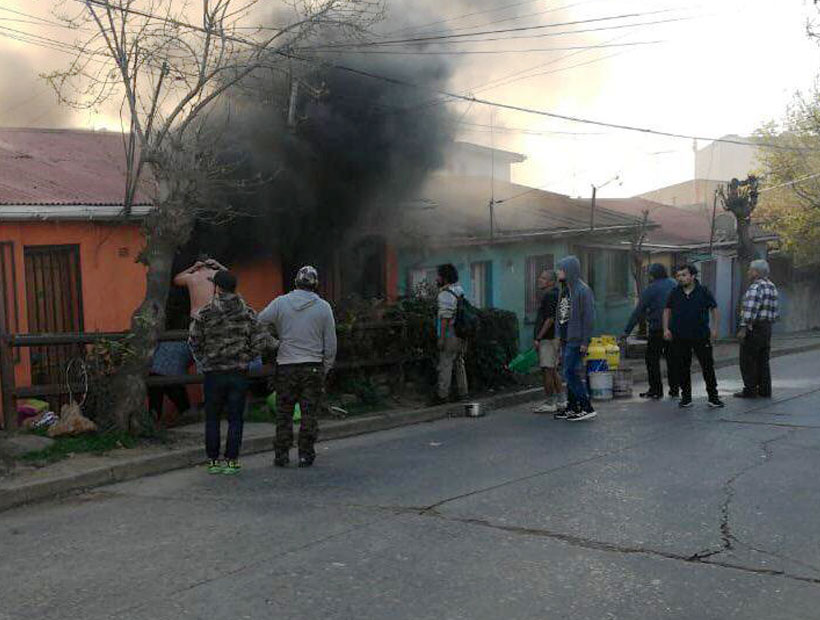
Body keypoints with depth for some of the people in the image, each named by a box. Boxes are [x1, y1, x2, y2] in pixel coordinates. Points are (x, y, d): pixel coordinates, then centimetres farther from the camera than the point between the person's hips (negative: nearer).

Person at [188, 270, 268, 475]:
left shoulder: (204, 313, -5)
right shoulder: (247, 312, 1)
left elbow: (194, 341, -5)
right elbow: (260, 340, -3)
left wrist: (204, 361, 9)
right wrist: (246, 358, 7)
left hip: (213, 373, -1)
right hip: (239, 373, 1)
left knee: (212, 418, 11)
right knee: (235, 418, 7)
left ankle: (213, 461, 14)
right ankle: (231, 461, 8)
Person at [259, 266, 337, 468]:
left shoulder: (280, 303, -1)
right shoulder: (323, 307, 0)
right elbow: (330, 343, 2)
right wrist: (326, 368, 12)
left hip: (286, 366, 0)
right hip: (313, 366, 0)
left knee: (284, 413, 9)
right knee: (310, 413, 6)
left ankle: (281, 453, 12)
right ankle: (306, 454, 8)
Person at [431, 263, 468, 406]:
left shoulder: (445, 294, -16)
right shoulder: (460, 291, 13)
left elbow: (445, 317, -19)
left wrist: (441, 338, -17)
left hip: (449, 335, -9)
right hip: (461, 335, 9)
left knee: (445, 365, -5)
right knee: (459, 363, 14)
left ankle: (442, 395, -4)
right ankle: (462, 393, 16)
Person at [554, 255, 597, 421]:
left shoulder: (583, 290, -13)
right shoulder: (565, 290, 14)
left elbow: (589, 317, -16)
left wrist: (585, 342, -19)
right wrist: (561, 337, 14)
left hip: (576, 339, -9)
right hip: (566, 339, 9)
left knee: (570, 373, -12)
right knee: (569, 373, 12)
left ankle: (587, 408, -7)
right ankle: (572, 408, 20)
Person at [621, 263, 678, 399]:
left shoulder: (651, 289, -7)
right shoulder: (674, 285, 10)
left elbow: (638, 311, -8)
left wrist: (627, 331, -5)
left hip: (657, 328, -6)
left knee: (652, 358, 3)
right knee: (672, 358, 15)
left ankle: (656, 390, 1)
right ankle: (674, 389, 20)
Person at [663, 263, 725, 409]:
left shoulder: (703, 291, 0)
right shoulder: (674, 293, 5)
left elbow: (715, 309, 6)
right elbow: (667, 310, 14)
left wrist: (715, 328, -3)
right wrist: (666, 329, 3)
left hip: (701, 336, -2)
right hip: (679, 337, 2)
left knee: (708, 366, -1)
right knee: (682, 368, 5)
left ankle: (713, 397, 10)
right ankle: (686, 397, 17)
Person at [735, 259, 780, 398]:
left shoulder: (755, 287, -17)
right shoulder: (772, 287, 13)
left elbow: (750, 310, -24)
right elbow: (776, 313, 14)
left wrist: (743, 328, -23)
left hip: (754, 328, -9)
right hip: (767, 327, 9)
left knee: (748, 361, -1)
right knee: (763, 361, 15)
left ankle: (750, 390, 2)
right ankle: (765, 390, 18)